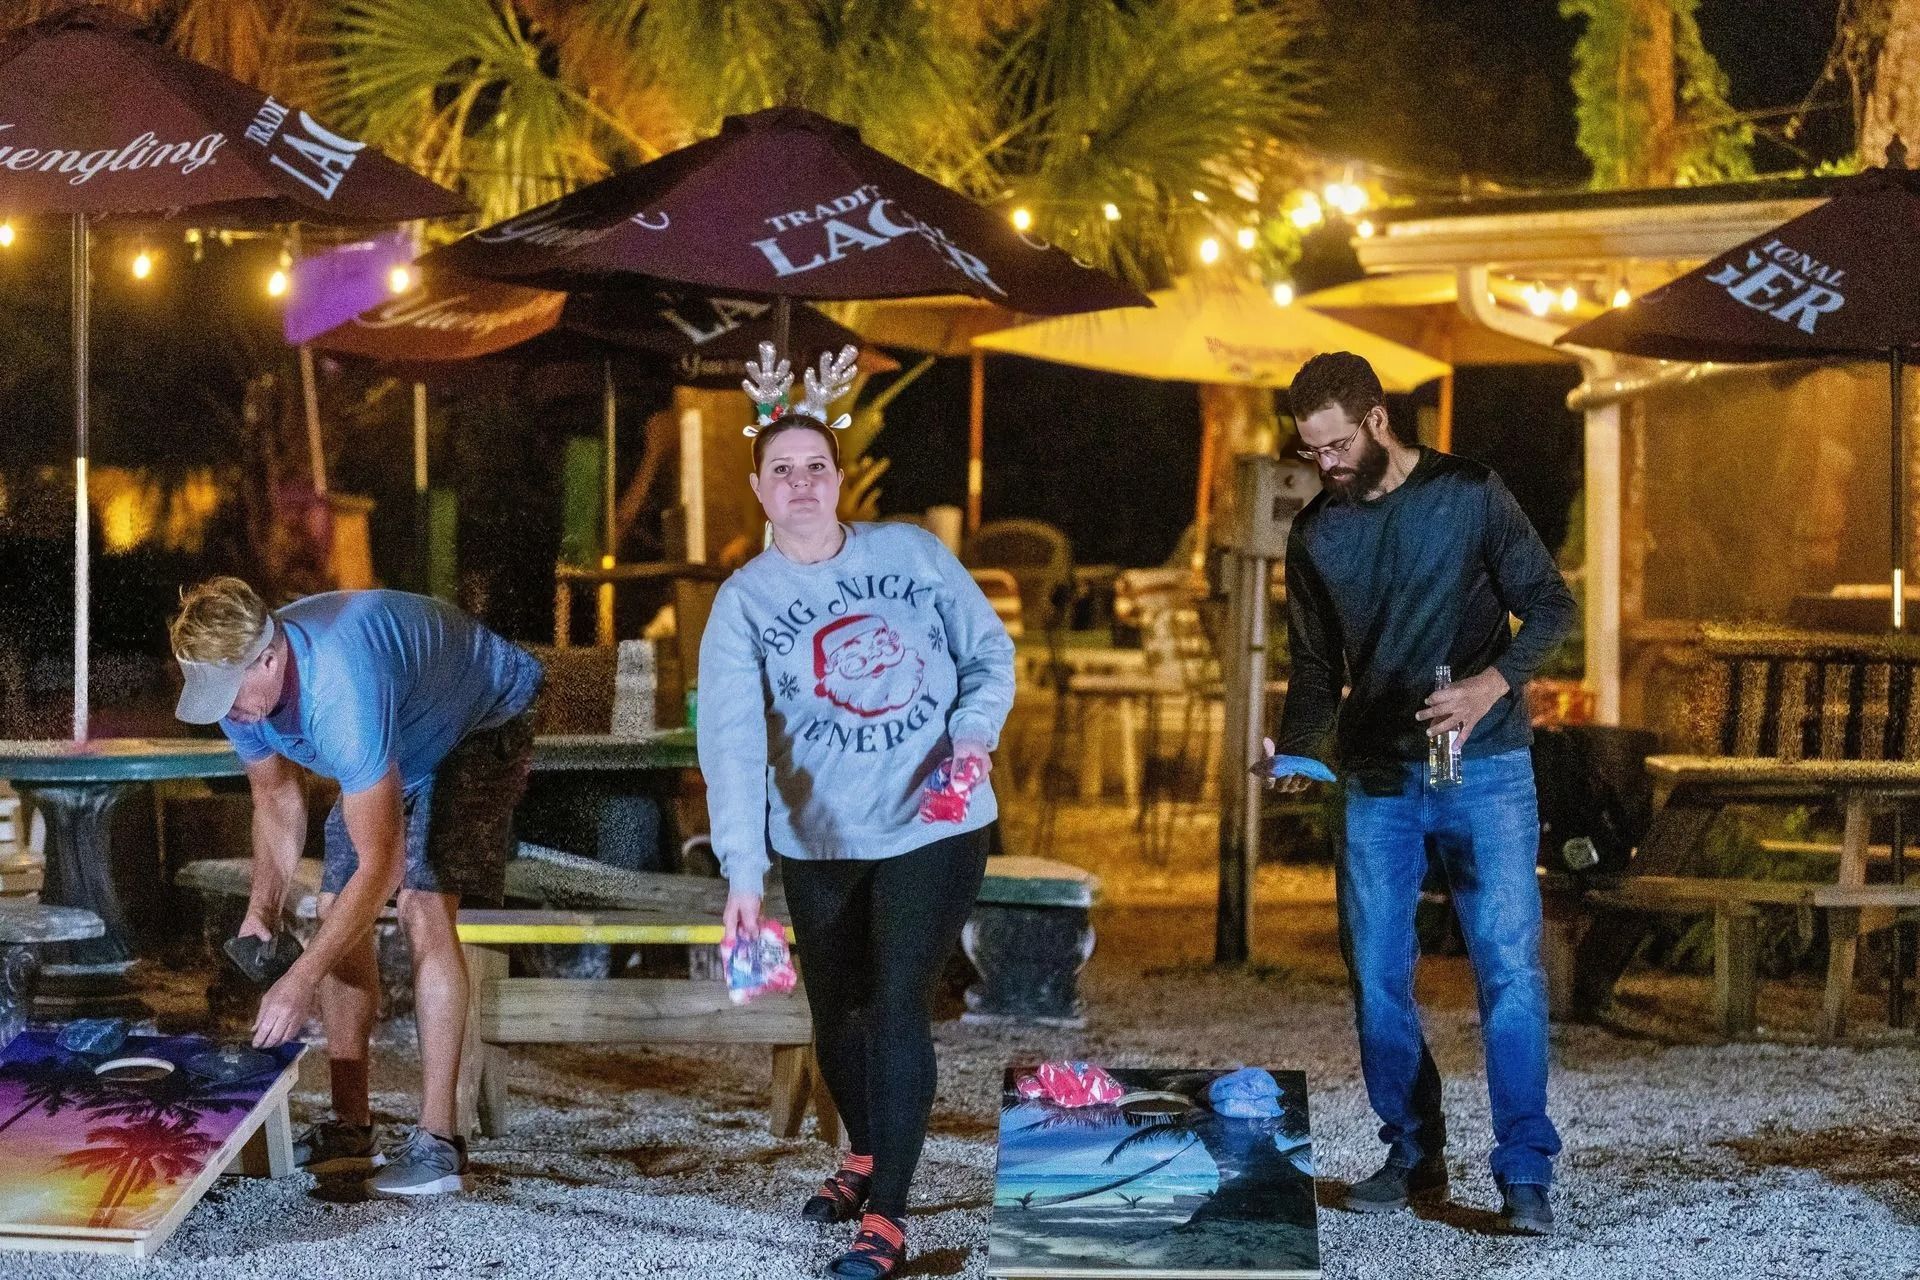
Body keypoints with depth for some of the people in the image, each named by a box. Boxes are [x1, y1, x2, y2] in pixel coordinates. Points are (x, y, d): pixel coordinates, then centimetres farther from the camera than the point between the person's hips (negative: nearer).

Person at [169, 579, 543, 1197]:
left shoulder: (341, 687, -43)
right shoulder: (238, 686, -19)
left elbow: (380, 863, -41)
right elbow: (276, 797, 2)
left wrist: (299, 983, -41)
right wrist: (262, 912, -11)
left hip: (481, 722, -8)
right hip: (398, 742, 8)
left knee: (423, 906, -22)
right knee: (338, 914, -1)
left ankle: (438, 1140, -21)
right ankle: (350, 1130, 7)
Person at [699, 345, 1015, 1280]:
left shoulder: (913, 554, -3)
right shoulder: (743, 602, -7)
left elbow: (989, 652, 7)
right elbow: (733, 742, -19)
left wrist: (976, 731, -14)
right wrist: (743, 872, -31)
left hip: (934, 825, -1)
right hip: (819, 843, 2)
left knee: (898, 1004, -12)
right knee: (836, 1012, 14)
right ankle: (865, 1157, 41)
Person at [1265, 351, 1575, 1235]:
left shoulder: (1469, 496, -3)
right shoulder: (1316, 533, 9)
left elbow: (1550, 605, -3)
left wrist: (1494, 682, -21)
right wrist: (1295, 751, -3)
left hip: (1483, 769, -4)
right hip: (1376, 776, 4)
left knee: (1509, 967, -9)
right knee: (1376, 972, 4)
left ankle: (1525, 1173, -5)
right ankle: (1412, 1154, 18)